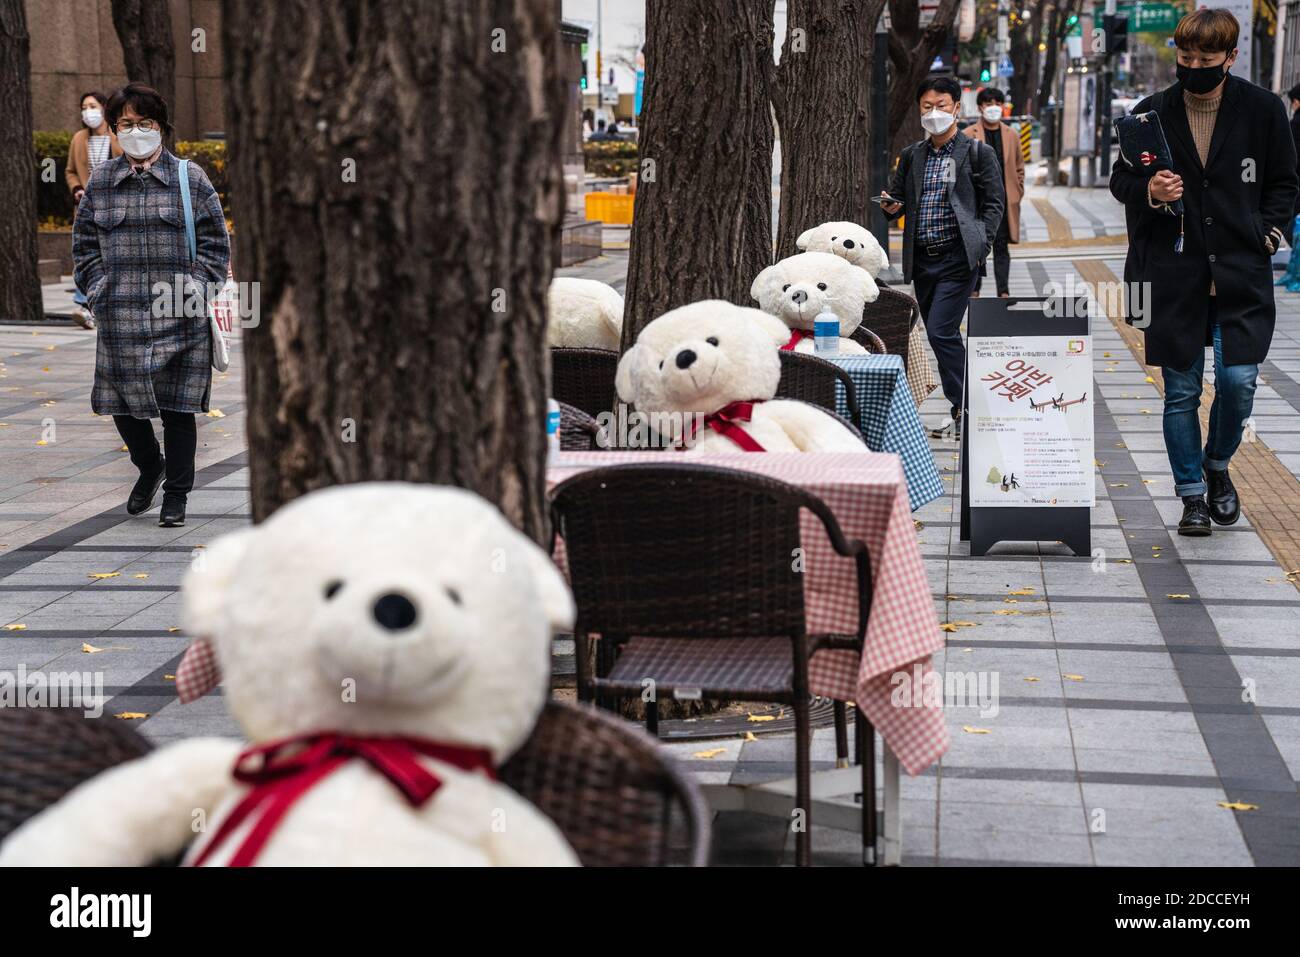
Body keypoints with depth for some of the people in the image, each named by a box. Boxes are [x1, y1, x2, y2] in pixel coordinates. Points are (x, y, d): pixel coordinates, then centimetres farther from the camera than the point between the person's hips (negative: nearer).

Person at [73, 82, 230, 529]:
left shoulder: (190, 179, 4)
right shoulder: (100, 182, 9)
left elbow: (216, 241, 6)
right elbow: (84, 242, 15)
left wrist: (197, 286, -4)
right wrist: (97, 286, 4)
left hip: (179, 318, -2)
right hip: (120, 316, 2)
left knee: (177, 407, 1)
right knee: (123, 403, 5)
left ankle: (176, 494, 16)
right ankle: (149, 466, 34)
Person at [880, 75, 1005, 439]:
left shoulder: (978, 153, 1)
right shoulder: (911, 156, 14)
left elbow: (994, 203, 0)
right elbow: (896, 196, 20)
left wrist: (981, 244, -12)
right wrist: (891, 206, -4)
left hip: (957, 258, -6)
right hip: (922, 259, 6)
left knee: (941, 331, -15)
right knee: (940, 336, 10)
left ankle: (963, 410, -6)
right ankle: (960, 409, 19)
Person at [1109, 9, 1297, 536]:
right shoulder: (1153, 112, 1)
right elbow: (1119, 180, 11)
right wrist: (1148, 191, -10)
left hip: (1241, 275, 0)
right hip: (1174, 277, 1)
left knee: (1238, 382, -7)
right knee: (1181, 392, 4)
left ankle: (1217, 464, 23)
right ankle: (1192, 494, 19)